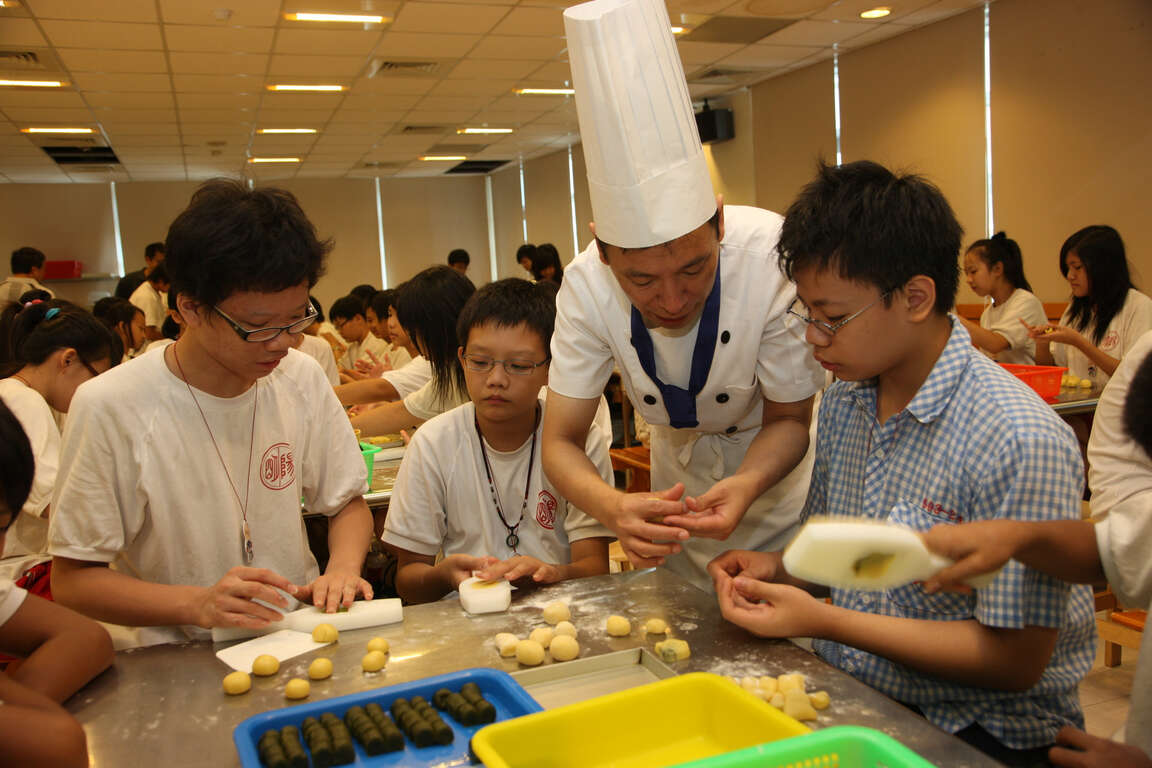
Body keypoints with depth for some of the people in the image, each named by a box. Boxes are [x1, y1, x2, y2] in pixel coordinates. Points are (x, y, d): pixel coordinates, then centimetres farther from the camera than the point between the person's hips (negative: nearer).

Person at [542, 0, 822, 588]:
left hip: (775, 464, -2)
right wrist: (613, 508, -43)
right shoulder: (587, 284, -26)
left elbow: (789, 418, -20)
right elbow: (561, 441, -21)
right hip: (679, 465, 3)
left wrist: (746, 486, -42)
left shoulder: (775, 257, -34)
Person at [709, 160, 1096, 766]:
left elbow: (1015, 660, -18)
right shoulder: (843, 402, 3)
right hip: (841, 692, 6)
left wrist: (823, 620, -21)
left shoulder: (1018, 442, -22)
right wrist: (778, 568, -5)